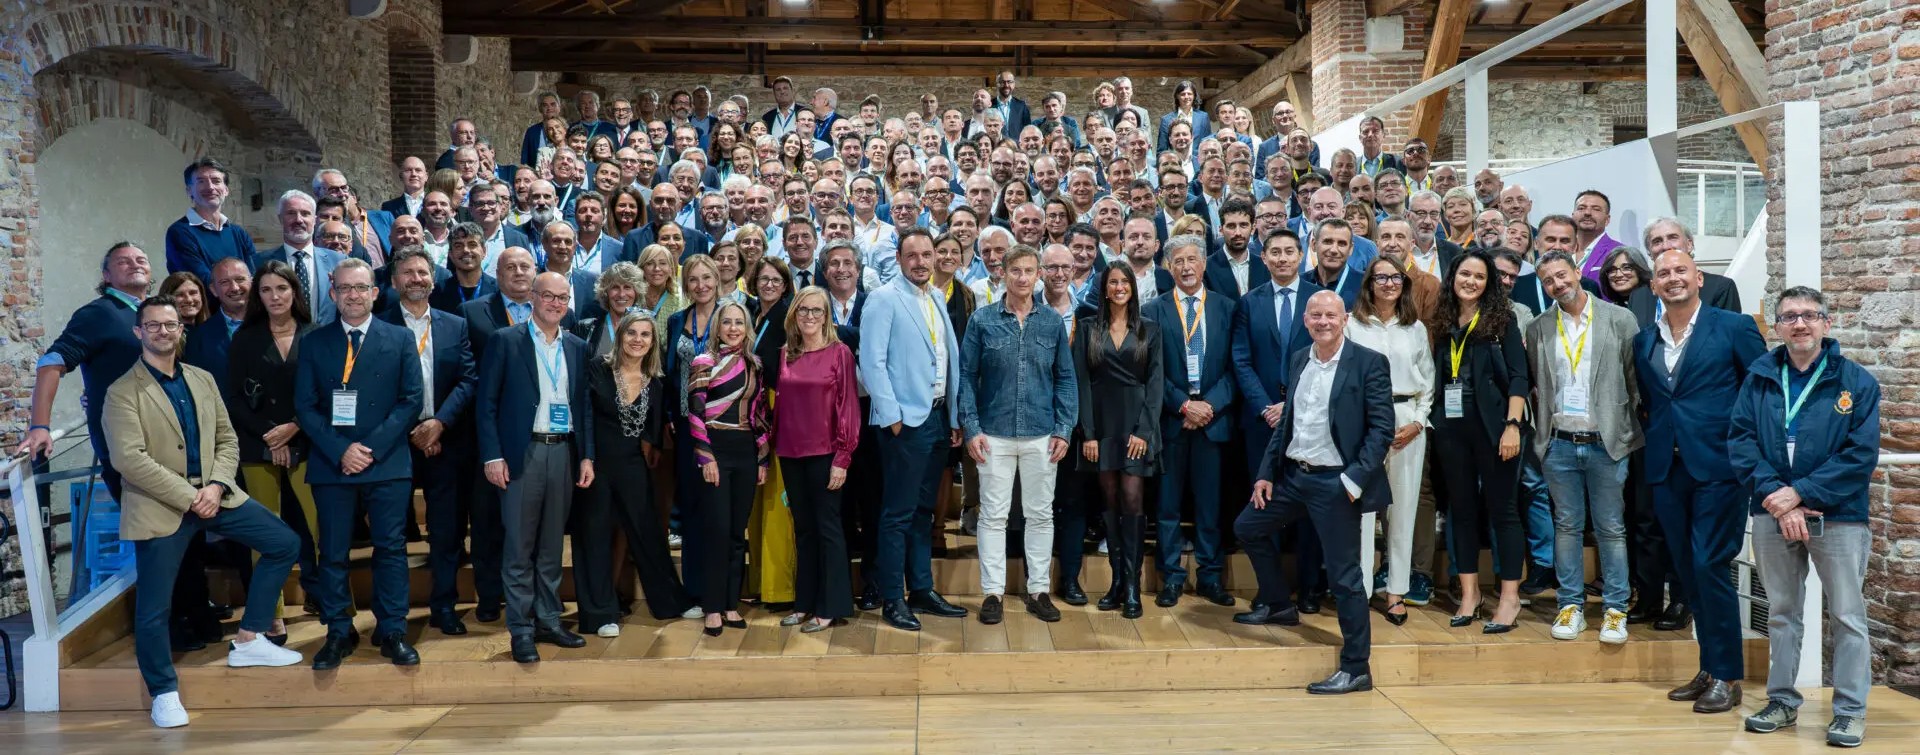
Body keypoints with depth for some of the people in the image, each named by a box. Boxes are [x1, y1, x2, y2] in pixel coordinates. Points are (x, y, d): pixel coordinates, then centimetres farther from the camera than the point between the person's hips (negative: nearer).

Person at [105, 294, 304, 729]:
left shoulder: (202, 379, 11)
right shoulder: (122, 392, -7)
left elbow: (227, 440, 11)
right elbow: (131, 460, -16)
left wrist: (217, 486, -7)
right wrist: (188, 497, -19)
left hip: (212, 494, 6)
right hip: (160, 507, -5)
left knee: (284, 544, 5)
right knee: (153, 607, -1)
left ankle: (248, 641, 15)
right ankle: (165, 693, 18)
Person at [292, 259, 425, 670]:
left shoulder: (400, 339, 6)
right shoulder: (313, 343, 9)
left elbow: (411, 400, 0)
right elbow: (305, 407, 3)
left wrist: (373, 447, -10)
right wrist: (340, 451, -11)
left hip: (388, 463, -1)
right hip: (332, 464, 1)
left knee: (391, 549, 2)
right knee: (333, 553, 5)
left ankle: (393, 632, 10)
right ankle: (338, 634, 14)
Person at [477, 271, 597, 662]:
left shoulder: (577, 347, 12)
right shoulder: (506, 340, -1)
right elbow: (487, 403, -3)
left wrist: (586, 456, 7)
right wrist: (492, 456, -9)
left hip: (564, 453, 4)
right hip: (522, 453, -4)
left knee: (552, 546, 11)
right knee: (518, 548, 0)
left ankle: (548, 622, 20)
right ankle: (521, 631, 7)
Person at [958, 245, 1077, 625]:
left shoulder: (1053, 322, 5)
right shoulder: (983, 320, -1)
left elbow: (1065, 378, 6)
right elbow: (966, 376, 0)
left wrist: (1064, 429, -1)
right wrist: (971, 428, -7)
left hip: (1041, 434, 2)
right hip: (995, 433, -2)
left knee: (1041, 514, 8)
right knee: (993, 515, 3)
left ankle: (1038, 590, 19)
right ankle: (992, 591, 12)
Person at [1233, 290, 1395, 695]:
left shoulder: (1369, 363, -10)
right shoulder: (1297, 360, 9)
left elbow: (1382, 428, -12)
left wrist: (1356, 478, -19)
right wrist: (1266, 473, 10)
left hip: (1335, 482, -7)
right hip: (1293, 474, 7)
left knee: (1344, 575, -4)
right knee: (1247, 526, 20)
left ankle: (1356, 669, 7)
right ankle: (1277, 605, 39)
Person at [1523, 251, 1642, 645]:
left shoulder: (1619, 319, 0)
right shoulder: (1538, 329, 6)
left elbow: (1637, 377, 1)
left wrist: (1630, 427, -1)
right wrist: (1543, 422, 3)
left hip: (1606, 442, -2)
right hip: (1559, 445, 2)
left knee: (1611, 528, 4)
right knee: (1567, 526, 8)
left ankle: (1615, 609, 12)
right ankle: (1571, 605, 16)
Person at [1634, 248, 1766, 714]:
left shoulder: (1733, 327, -2)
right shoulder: (1644, 341, 12)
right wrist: (1657, 440, 9)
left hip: (1717, 466, -5)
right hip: (1667, 470, 5)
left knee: (1710, 566, -8)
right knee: (1687, 571, 9)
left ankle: (1727, 677, 3)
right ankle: (1709, 669, 20)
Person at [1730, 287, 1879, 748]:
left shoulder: (1856, 382, -5)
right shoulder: (1759, 378, 3)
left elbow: (1861, 454, -11)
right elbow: (1739, 439, -3)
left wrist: (1798, 493, -16)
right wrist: (1772, 495, -15)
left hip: (1838, 516, -3)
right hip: (1772, 514, 3)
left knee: (1847, 616, 3)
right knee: (1781, 611, 13)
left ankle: (1851, 711, 14)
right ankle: (1782, 701, 25)